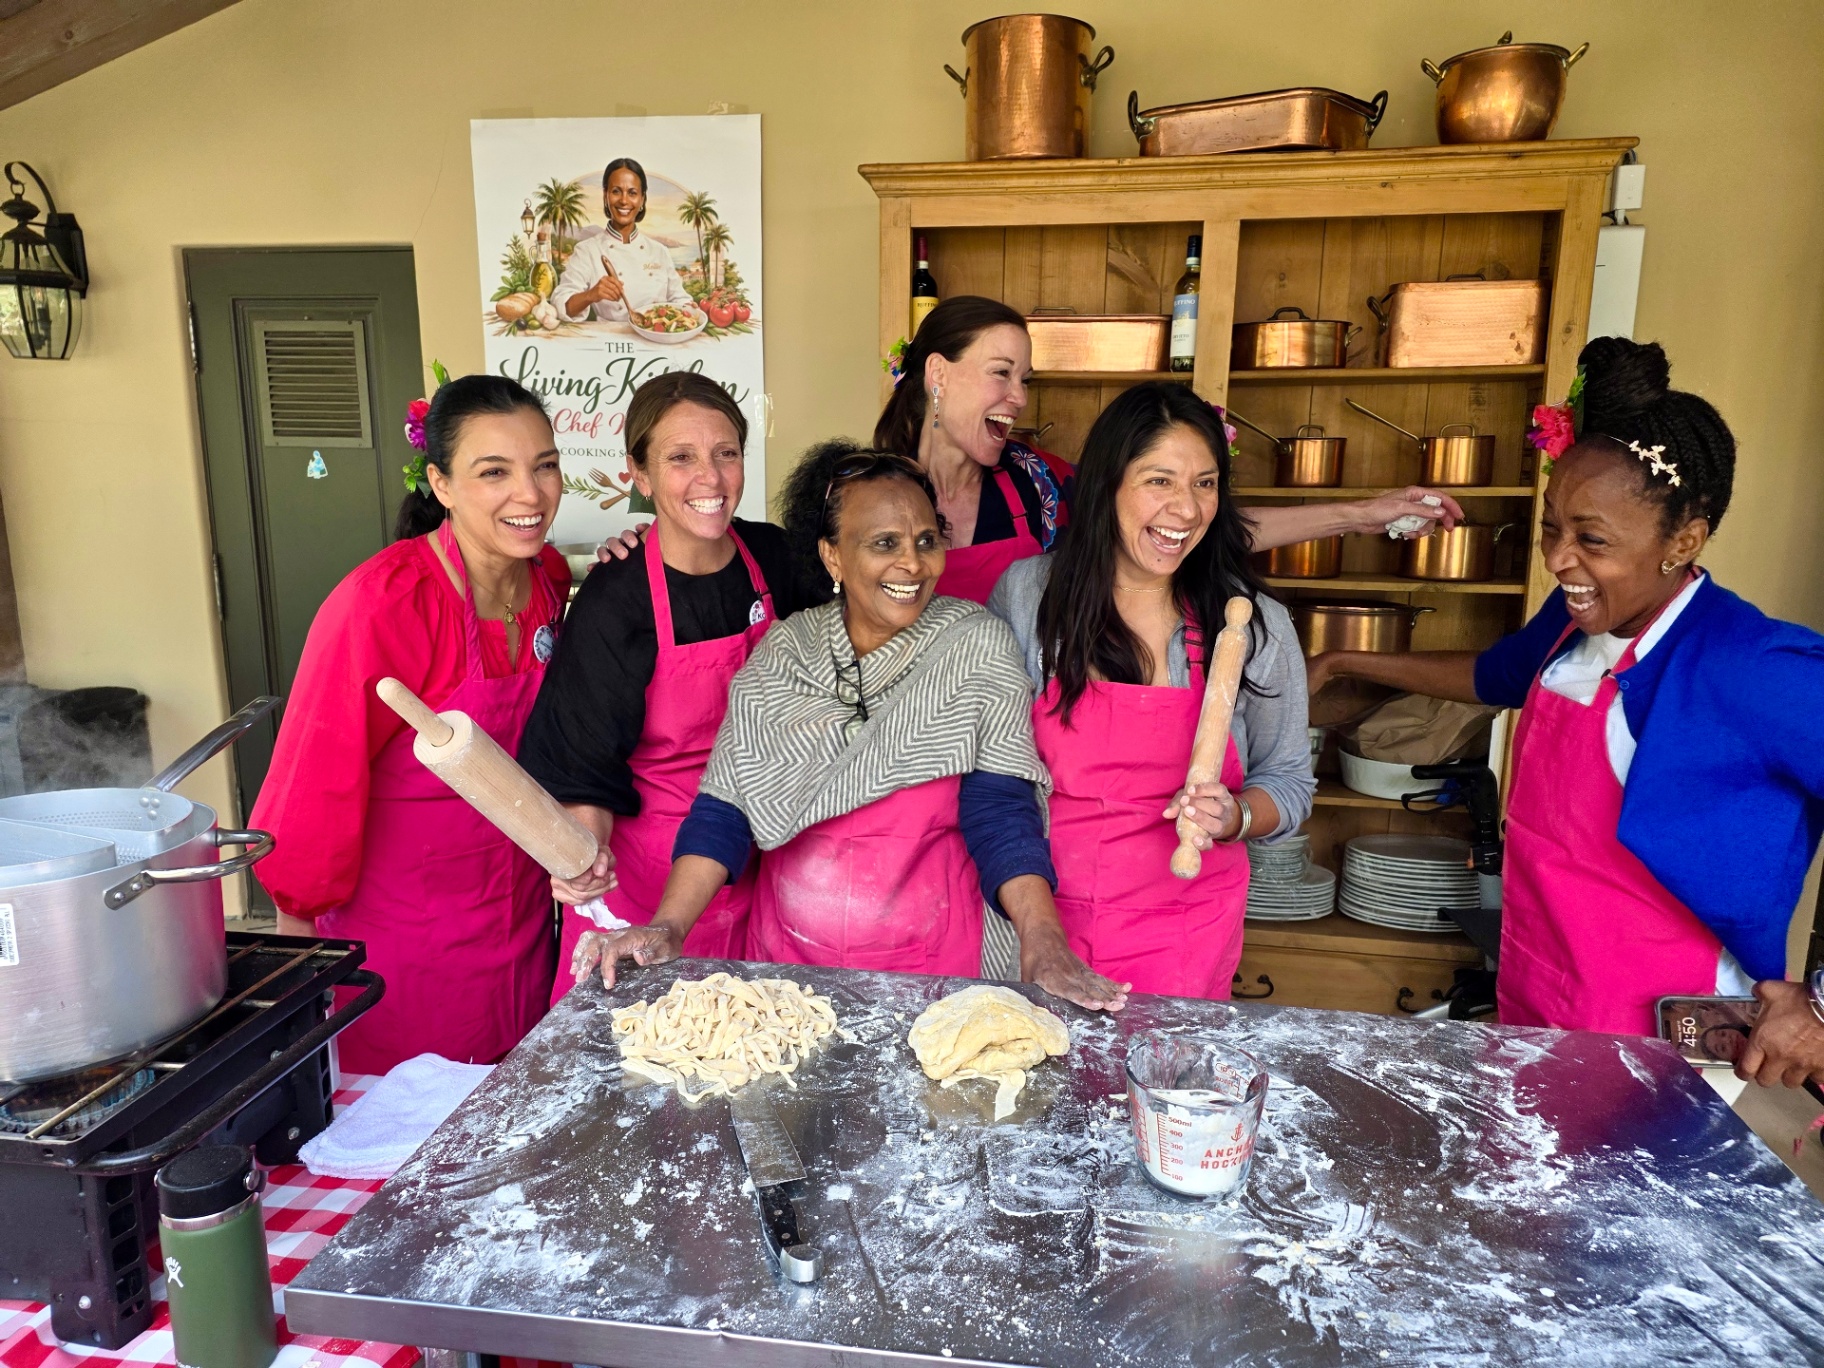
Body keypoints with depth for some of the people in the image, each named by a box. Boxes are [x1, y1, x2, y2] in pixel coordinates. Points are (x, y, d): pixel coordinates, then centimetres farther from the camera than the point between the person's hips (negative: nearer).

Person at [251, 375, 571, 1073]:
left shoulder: (549, 576, -4)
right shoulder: (382, 604, -25)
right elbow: (316, 780, -15)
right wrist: (299, 930, -6)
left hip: (520, 916, 6)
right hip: (402, 940, -6)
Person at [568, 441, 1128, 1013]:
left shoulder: (977, 647, -8)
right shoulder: (785, 649, -2)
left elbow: (1000, 808, -15)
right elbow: (727, 801, -6)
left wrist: (1044, 942, -29)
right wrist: (668, 927, -19)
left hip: (927, 956, -2)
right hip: (786, 948, 2)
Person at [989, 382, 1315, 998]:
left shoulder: (1256, 625, -7)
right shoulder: (1025, 593, -8)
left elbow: (1288, 781, 4)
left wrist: (1233, 818, -17)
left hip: (1185, 933, 0)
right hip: (1039, 913, 0)